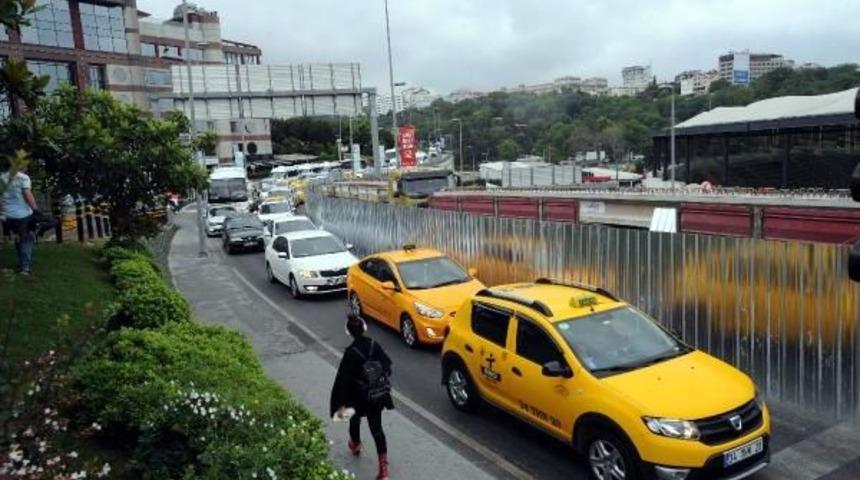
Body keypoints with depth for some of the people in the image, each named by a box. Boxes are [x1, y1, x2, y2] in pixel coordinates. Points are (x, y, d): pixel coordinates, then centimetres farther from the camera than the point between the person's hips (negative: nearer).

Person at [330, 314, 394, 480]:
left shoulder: (350, 353, -20)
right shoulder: (374, 345, -8)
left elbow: (343, 379, -18)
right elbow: (387, 366, 2)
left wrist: (341, 404, -13)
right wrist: (383, 384, 20)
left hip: (359, 397, -3)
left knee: (355, 418, 28)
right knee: (376, 428, 8)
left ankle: (355, 445, 54)